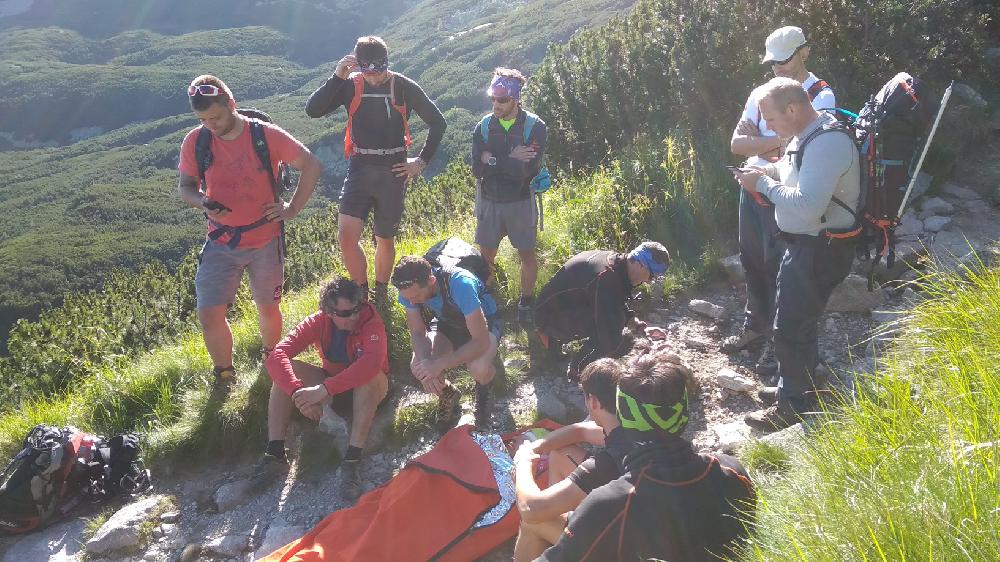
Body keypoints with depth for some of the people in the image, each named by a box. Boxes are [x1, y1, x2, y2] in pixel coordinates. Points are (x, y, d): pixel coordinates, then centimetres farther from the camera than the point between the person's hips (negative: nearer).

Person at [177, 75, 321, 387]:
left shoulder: (266, 135, -13)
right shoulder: (195, 142, -7)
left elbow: (311, 166, -4)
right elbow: (186, 186, 5)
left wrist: (293, 209, -7)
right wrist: (203, 204, -17)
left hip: (265, 241, -1)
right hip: (221, 244, 1)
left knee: (268, 308, 15)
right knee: (209, 316, -7)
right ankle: (224, 376, 18)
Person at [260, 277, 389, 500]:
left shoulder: (370, 320, -27)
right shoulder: (318, 322, -17)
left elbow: (372, 362, -47)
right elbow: (277, 355, -27)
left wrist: (323, 390, -52)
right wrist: (298, 392, -44)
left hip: (367, 389, -4)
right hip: (332, 385, 4)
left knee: (369, 375, -38)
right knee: (285, 369, -19)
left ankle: (352, 460, -38)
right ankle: (274, 454, -20)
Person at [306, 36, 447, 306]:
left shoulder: (403, 87, -4)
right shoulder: (350, 85, -1)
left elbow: (438, 122, 4)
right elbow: (312, 110, -12)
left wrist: (422, 161, 0)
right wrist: (337, 77, -21)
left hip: (392, 171, -1)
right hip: (359, 169, 1)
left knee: (385, 239, 11)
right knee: (346, 236, -14)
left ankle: (381, 294, 31)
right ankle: (362, 292, 6)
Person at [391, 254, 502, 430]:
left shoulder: (460, 284, -41)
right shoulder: (409, 290, -25)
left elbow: (481, 342, -39)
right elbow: (418, 333, -14)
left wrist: (439, 365, -43)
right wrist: (425, 361, -34)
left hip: (483, 322, -4)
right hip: (446, 323, 4)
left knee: (480, 369, -35)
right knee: (418, 368, -23)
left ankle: (483, 394, 3)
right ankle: (448, 394, 11)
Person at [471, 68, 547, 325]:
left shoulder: (534, 126, -12)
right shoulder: (484, 126, -3)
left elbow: (530, 169, -24)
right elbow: (477, 169, -13)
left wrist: (493, 160, -19)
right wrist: (510, 160, -22)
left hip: (521, 202, -2)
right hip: (489, 201, 2)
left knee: (527, 255, 10)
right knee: (486, 255, 10)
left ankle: (526, 302, 27)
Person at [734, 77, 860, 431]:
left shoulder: (828, 143, -25)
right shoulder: (806, 135, 6)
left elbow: (806, 208, -33)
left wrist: (763, 184, -21)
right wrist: (767, 173, 4)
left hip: (820, 251, -10)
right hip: (803, 243, 10)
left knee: (790, 328, -2)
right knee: (798, 318, 22)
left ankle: (793, 407, 14)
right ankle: (805, 382, 40)